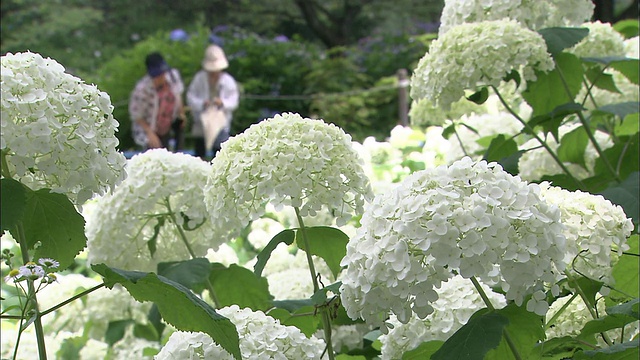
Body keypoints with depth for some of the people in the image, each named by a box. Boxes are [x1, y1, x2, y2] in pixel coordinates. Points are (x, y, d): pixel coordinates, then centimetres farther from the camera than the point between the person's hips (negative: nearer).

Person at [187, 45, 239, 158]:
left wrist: (222, 102, -25)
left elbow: (234, 102, -4)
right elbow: (190, 97, -4)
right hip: (201, 124, 1)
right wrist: (202, 103, -23)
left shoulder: (228, 81, -3)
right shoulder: (199, 78, -2)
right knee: (199, 154, 10)